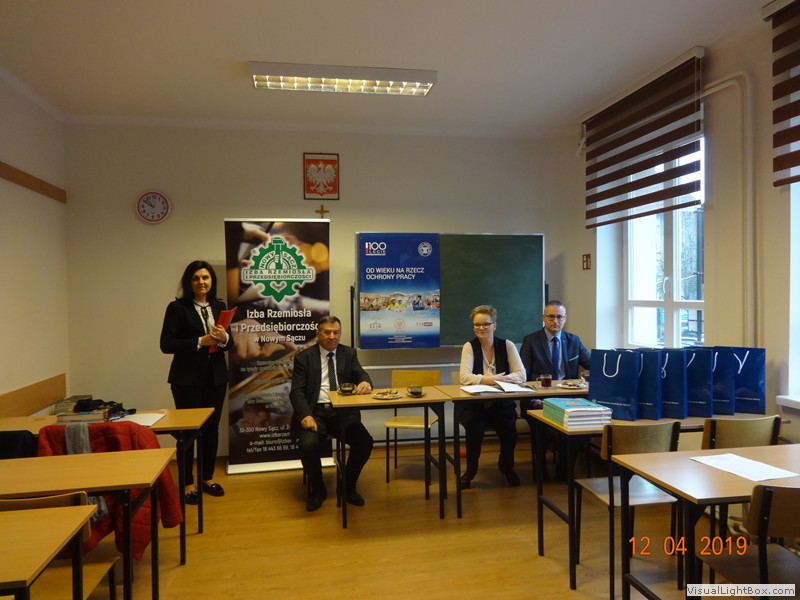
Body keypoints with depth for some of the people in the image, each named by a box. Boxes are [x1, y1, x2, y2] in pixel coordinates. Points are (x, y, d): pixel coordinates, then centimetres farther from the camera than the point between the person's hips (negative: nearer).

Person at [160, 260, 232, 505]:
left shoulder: (219, 306, 7)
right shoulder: (177, 307, -7)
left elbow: (229, 343, 11)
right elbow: (166, 344, -12)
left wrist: (224, 337, -12)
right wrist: (200, 341, -20)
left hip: (216, 377, 4)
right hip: (187, 379, -4)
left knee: (211, 428, 11)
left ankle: (208, 478, 27)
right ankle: (188, 483, 18)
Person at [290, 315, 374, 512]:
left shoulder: (349, 353, 13)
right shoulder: (304, 357, 5)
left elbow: (361, 376, 3)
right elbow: (297, 391, -2)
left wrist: (365, 383, -23)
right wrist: (305, 415, -20)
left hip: (343, 411, 2)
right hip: (315, 411, -2)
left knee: (365, 442, -22)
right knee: (309, 444, -30)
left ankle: (348, 487, 6)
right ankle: (317, 490, 2)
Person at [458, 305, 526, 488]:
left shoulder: (507, 345, 0)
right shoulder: (469, 346, -3)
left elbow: (521, 375, -9)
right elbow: (464, 377, -16)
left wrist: (498, 379, -25)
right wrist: (487, 379, -31)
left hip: (501, 402, 1)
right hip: (474, 403, -1)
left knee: (509, 428, -25)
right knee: (475, 428, -28)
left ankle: (506, 466, 8)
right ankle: (470, 469, 1)